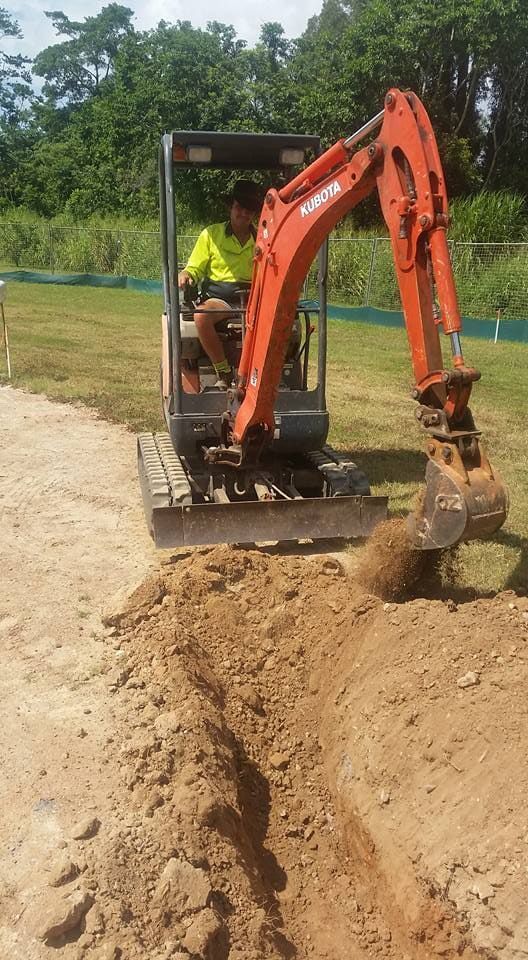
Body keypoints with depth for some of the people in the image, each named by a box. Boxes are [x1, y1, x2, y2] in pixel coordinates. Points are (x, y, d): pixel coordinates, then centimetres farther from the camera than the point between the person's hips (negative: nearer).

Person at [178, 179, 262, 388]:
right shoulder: (211, 234, 10)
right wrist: (186, 275, -13)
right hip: (218, 298, -1)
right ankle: (223, 372, -22)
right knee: (201, 315, -37)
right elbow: (195, 267, 10)